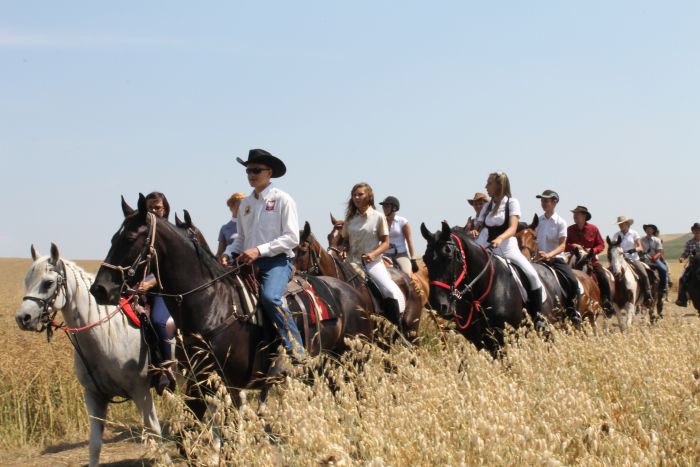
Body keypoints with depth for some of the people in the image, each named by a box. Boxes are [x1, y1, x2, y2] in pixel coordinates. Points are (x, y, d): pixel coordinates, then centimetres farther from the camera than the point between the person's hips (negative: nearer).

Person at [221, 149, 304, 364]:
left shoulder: (282, 200, -3)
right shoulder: (245, 204, 15)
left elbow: (291, 238, -10)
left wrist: (259, 250, -19)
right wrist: (229, 253, 0)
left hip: (277, 260, -7)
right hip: (249, 262, 7)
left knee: (269, 296, -34)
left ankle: (295, 346, -25)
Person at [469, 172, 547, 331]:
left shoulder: (512, 203, 0)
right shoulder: (487, 207, 15)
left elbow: (513, 228, -14)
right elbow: (478, 227, 14)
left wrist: (499, 239, -34)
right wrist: (474, 232, -12)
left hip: (508, 248, -5)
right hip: (490, 249, 5)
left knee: (532, 275, -25)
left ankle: (538, 316, -14)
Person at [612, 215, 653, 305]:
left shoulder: (634, 234, 5)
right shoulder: (617, 235, 9)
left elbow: (640, 248, -1)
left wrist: (634, 249, -22)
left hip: (634, 259, -1)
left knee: (644, 274, -24)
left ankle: (647, 297, -19)